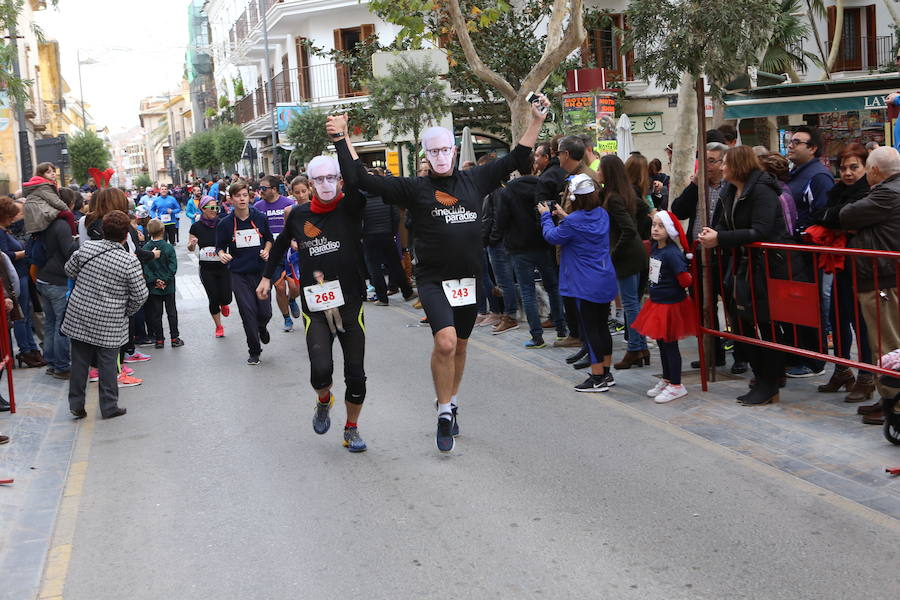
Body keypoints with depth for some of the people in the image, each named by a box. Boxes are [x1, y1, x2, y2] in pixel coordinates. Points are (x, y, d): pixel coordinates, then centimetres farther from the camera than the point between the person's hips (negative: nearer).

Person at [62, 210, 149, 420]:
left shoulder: (87, 247, -6)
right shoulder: (130, 261, -16)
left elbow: (69, 270, 9)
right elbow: (140, 296, -11)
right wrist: (127, 312, 7)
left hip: (79, 317, 3)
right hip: (110, 324, -3)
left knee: (80, 361, 13)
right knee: (108, 364, 8)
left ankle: (76, 405, 20)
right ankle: (109, 407, 17)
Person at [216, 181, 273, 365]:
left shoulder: (260, 218, 1)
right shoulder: (225, 224, -3)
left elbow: (269, 239, 16)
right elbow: (220, 246, 6)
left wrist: (266, 250, -3)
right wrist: (222, 254, -16)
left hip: (261, 271, 1)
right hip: (239, 274, -1)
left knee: (265, 312, -1)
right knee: (248, 312, -5)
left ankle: (262, 328, 37)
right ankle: (254, 351, 10)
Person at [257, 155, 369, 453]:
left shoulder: (349, 208, -4)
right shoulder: (299, 215, 4)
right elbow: (281, 244, 24)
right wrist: (267, 276, 28)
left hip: (350, 304, 0)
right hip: (315, 308, 1)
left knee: (356, 374, 4)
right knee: (321, 370, -16)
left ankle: (352, 429, 26)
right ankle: (324, 401, 20)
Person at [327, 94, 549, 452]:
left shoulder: (474, 181, 6)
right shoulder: (414, 189, -2)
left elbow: (516, 160, 13)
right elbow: (363, 180, -6)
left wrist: (536, 121, 11)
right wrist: (342, 139, -11)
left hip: (469, 280, 4)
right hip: (433, 280, -4)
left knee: (460, 346, 15)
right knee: (445, 342, -21)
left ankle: (450, 405, 36)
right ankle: (444, 415, -4)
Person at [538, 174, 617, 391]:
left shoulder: (573, 221, -19)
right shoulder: (602, 214, 4)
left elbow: (553, 236, -1)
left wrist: (546, 216, 13)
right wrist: (564, 216, 23)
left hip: (586, 286, -8)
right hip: (605, 282, 8)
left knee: (590, 329, -1)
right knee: (602, 326, 16)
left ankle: (597, 378, 3)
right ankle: (606, 373, 24)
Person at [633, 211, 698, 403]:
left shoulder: (672, 253, -23)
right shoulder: (655, 247, 3)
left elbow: (685, 280, -24)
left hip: (671, 304, -9)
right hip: (657, 301, 9)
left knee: (670, 344, 2)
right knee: (661, 343, 19)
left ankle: (676, 386, 14)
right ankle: (666, 380, 34)